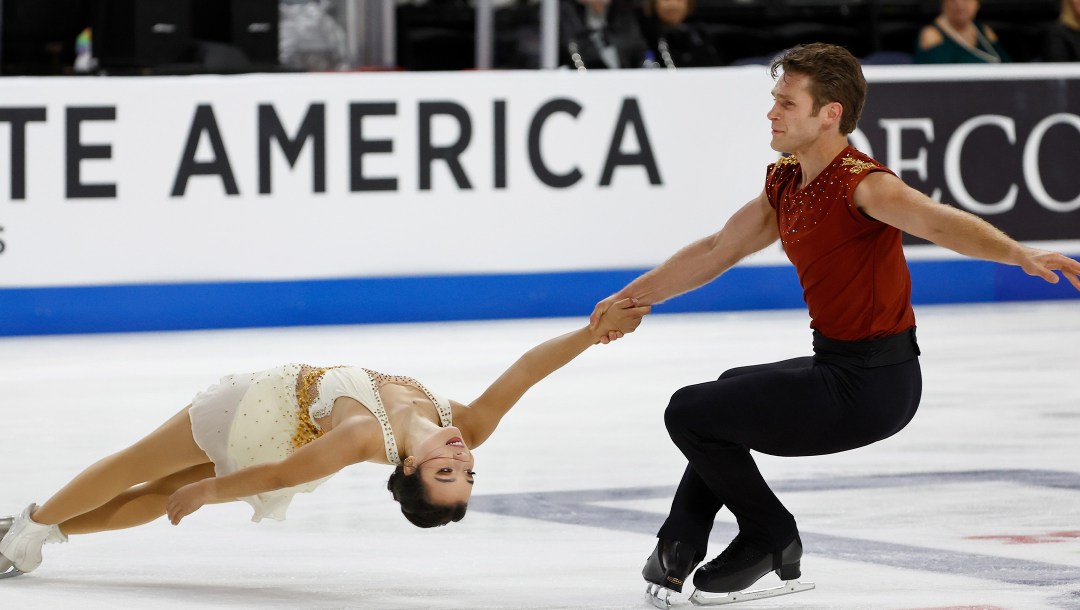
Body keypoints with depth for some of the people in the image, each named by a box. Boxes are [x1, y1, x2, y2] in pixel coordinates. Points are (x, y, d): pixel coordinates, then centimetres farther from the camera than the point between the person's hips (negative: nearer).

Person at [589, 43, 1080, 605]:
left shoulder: (859, 183, -21)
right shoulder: (784, 183, 7)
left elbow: (939, 222, -38)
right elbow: (718, 250, 21)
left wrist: (1021, 254, -55)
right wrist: (635, 296, 29)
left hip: (873, 385, -9)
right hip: (838, 364, 9)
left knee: (689, 412, -5)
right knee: (729, 392, 32)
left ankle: (772, 543, 11)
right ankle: (678, 552, 37)